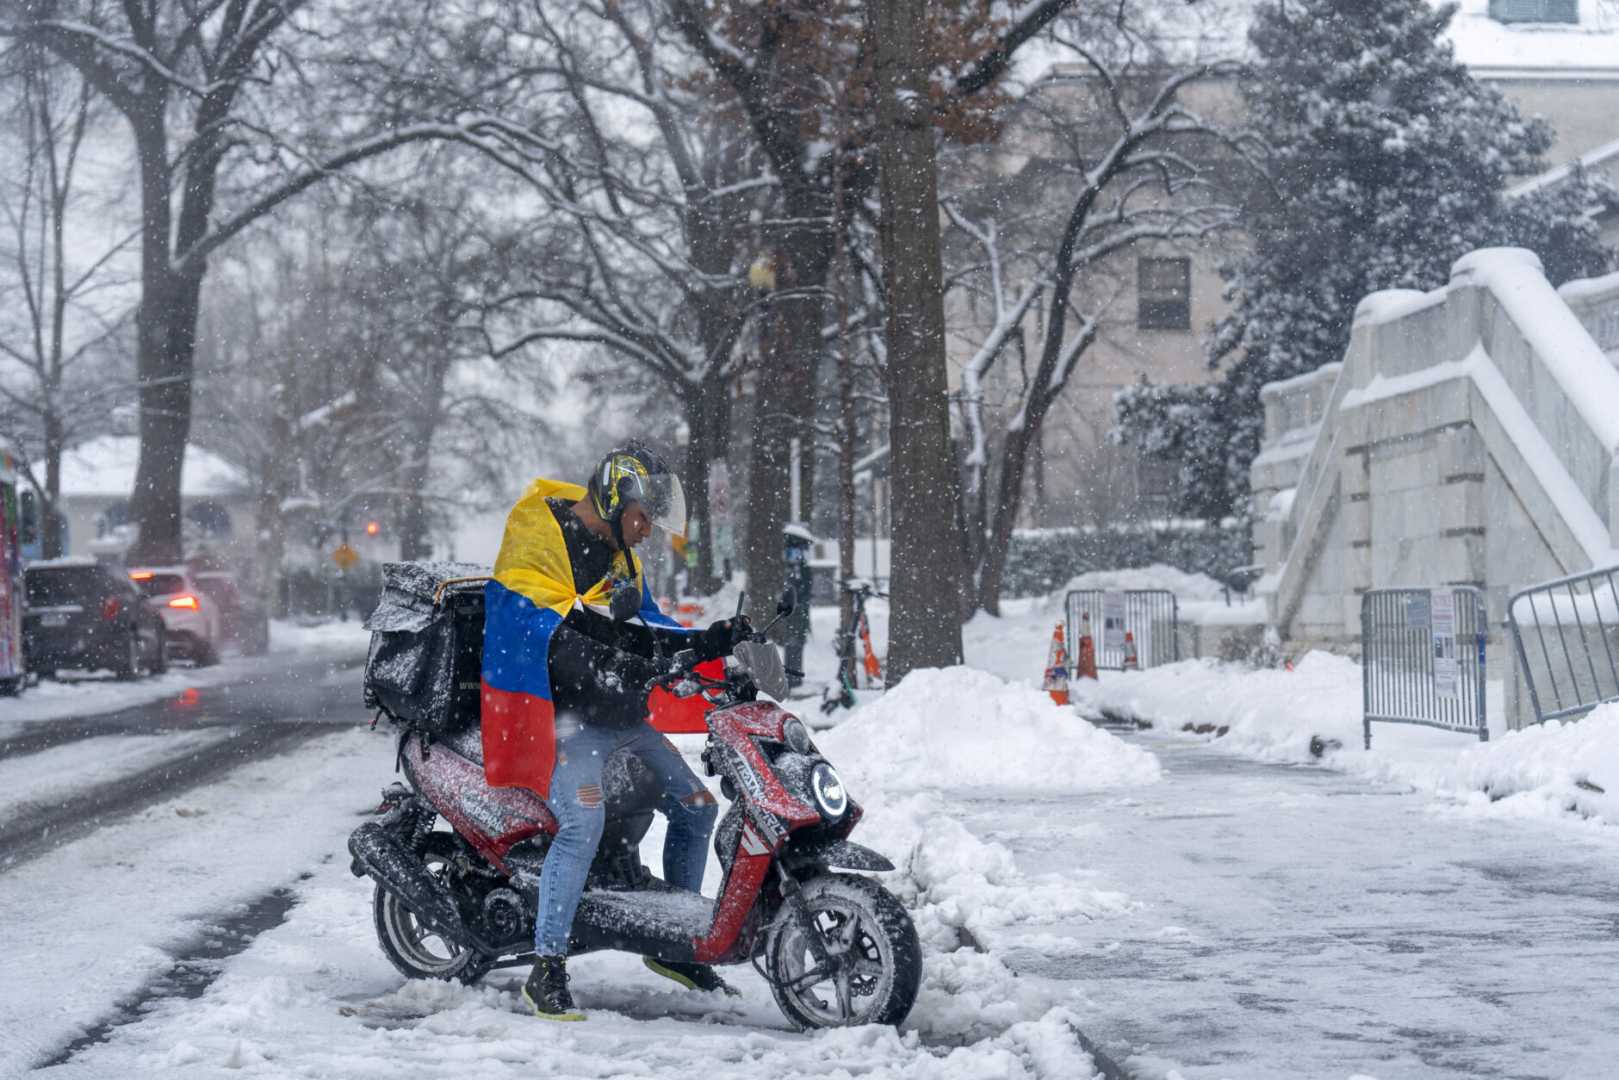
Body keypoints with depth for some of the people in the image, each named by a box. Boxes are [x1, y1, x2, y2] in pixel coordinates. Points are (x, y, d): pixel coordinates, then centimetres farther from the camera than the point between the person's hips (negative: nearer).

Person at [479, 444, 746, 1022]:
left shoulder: (620, 558, 16)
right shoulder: (537, 540, -13)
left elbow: (647, 629, 22)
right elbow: (549, 635, -25)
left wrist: (708, 641, 5)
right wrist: (628, 667, -36)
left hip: (621, 714, 9)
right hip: (561, 714, -9)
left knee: (696, 806, 8)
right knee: (583, 820, -28)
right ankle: (546, 969, -23)